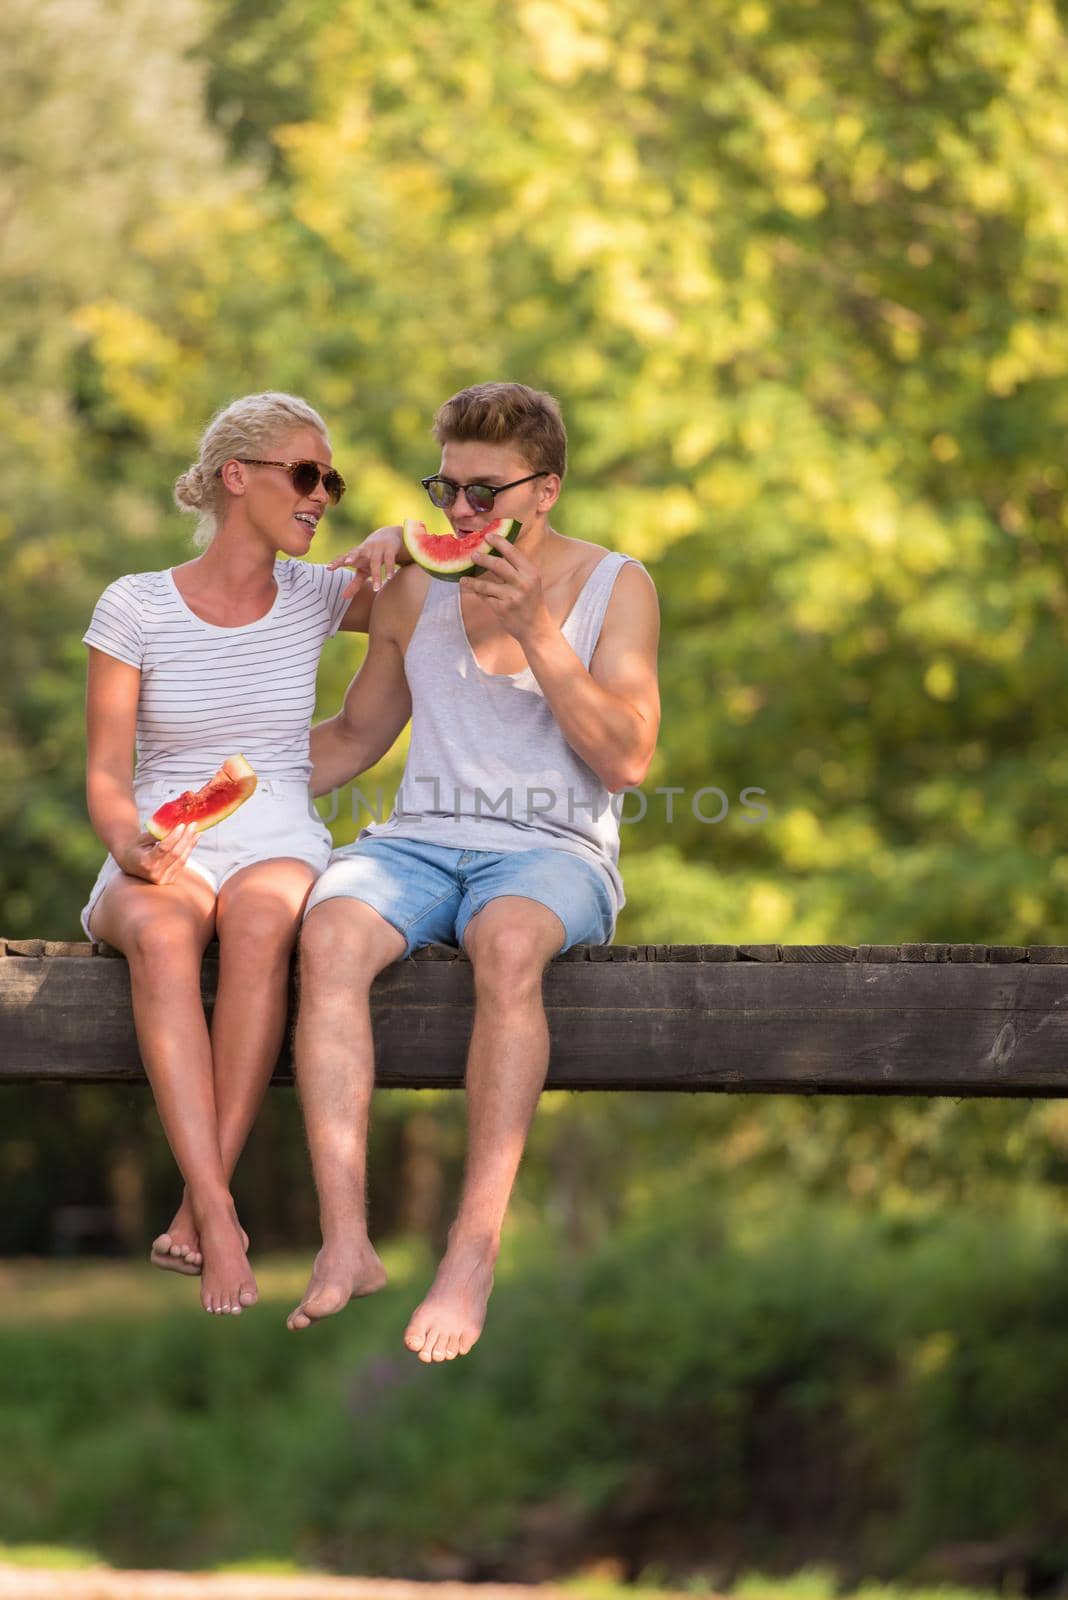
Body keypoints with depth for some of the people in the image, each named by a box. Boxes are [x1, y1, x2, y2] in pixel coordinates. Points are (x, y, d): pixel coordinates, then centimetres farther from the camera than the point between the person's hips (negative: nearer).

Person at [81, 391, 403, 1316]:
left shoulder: (314, 598, 11)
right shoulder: (135, 608, 3)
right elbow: (106, 776, 3)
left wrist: (395, 542, 3)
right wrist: (129, 842, -19)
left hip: (280, 849, 1)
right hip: (163, 862, -1)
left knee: (262, 922, -37)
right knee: (161, 933, -39)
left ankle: (201, 1204, -38)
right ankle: (219, 1219, -46)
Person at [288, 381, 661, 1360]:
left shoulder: (614, 587, 5)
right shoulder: (416, 588, 14)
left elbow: (628, 760, -6)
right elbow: (354, 736, 25)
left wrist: (535, 630, -13)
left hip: (554, 850, -3)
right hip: (421, 840, 3)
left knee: (508, 943, -40)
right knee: (330, 930, -33)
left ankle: (476, 1246, -41)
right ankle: (344, 1244, -39)